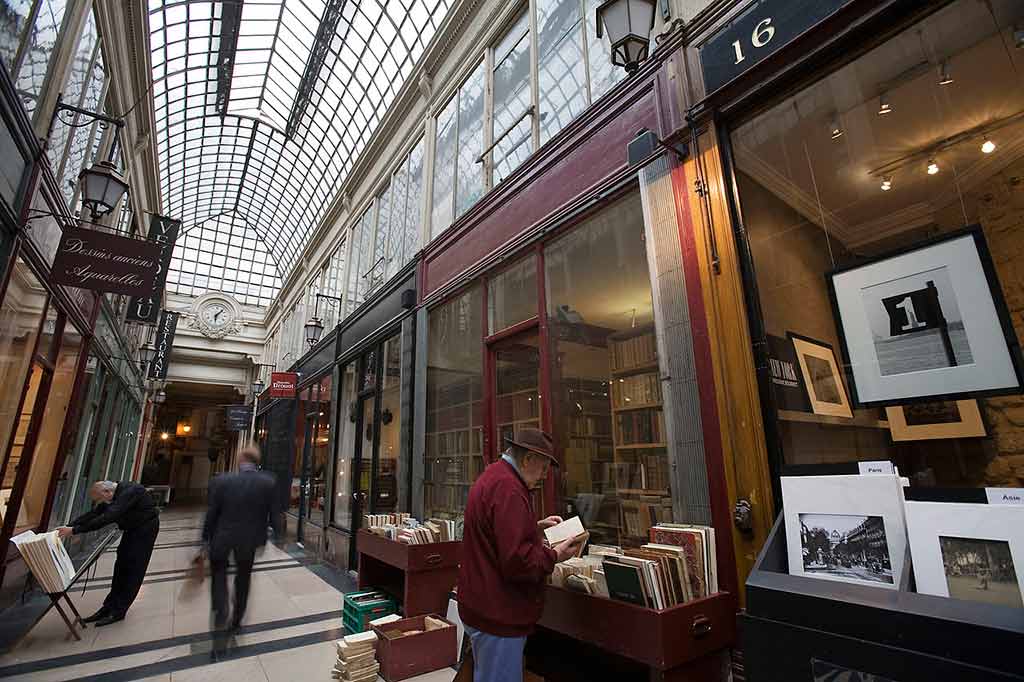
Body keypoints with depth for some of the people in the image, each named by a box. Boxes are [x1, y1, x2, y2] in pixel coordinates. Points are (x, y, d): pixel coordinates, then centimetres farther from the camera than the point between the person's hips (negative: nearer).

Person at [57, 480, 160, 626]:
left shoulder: (129, 492, -30)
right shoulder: (112, 495, -1)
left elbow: (106, 518, -35)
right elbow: (93, 514, 3)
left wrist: (75, 530, -32)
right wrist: (69, 527, -7)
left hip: (145, 528, -9)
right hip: (131, 529, 9)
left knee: (133, 569, -5)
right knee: (121, 566, 11)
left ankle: (118, 611, 3)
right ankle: (109, 607, 19)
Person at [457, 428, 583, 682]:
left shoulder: (492, 477, 8)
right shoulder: (507, 488, -26)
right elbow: (517, 561, -30)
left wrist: (536, 527, 11)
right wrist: (554, 555, -15)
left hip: (482, 606, 10)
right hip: (497, 615, -10)